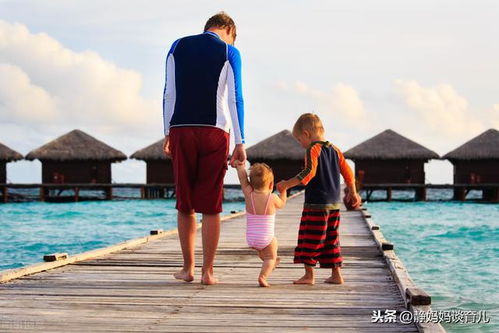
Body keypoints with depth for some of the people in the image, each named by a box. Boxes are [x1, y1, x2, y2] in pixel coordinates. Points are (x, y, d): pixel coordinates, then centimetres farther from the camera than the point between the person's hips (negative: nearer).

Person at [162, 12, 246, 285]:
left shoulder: (178, 47, 11)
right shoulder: (229, 52, 3)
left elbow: (168, 94, 9)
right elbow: (235, 98, -3)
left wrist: (167, 134, 13)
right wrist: (240, 143, -3)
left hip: (181, 130, 2)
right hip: (215, 131, -2)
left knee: (184, 203, 11)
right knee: (210, 206, 2)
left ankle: (188, 268, 16)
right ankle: (207, 271, 3)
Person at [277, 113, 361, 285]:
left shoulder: (313, 149, -10)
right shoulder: (334, 149, 12)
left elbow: (309, 172, -23)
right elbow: (347, 172, 16)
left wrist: (287, 184, -24)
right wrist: (353, 192, 27)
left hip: (316, 203, -8)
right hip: (334, 204, 8)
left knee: (310, 238, -2)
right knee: (331, 238, 13)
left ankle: (309, 274, -3)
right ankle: (336, 274, 13)